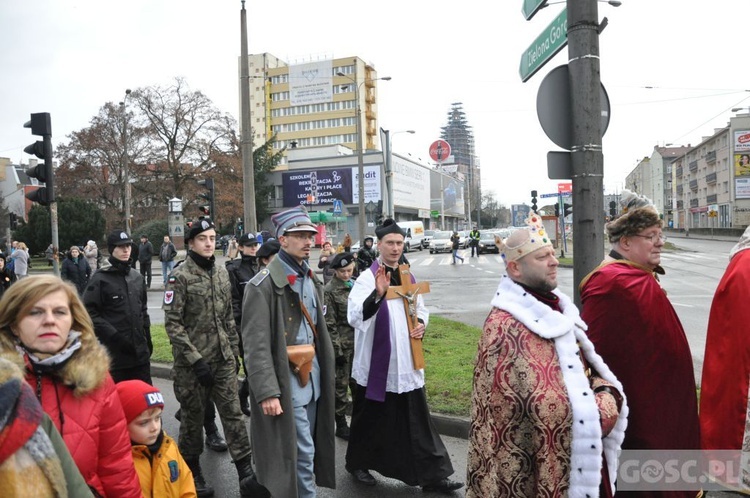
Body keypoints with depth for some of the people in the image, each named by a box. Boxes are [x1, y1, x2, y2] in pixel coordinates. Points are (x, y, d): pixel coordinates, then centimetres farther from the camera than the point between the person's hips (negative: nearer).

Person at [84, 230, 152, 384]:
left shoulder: (137, 277, 12)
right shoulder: (100, 279, -6)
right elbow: (90, 313, -12)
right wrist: (115, 336, -18)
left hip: (140, 353, 5)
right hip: (114, 354, -5)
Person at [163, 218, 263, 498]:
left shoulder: (221, 272, 7)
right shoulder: (180, 276, -10)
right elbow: (172, 323, -14)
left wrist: (234, 351, 12)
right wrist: (196, 359, -18)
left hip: (223, 359, 4)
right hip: (192, 362, -4)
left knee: (233, 413, 1)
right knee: (193, 418, 10)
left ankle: (246, 473, 5)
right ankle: (192, 474, 29)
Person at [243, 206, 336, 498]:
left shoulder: (311, 279, 12)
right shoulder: (264, 284, -15)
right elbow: (256, 345, -18)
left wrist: (325, 372, 16)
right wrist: (267, 392, -22)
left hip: (312, 379, 8)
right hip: (287, 383, -8)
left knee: (310, 448, 17)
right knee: (302, 452, -1)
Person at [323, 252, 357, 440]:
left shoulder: (356, 285, 7)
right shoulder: (330, 290, -11)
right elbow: (329, 324, -12)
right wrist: (337, 350, -13)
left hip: (359, 342, 6)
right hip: (342, 344, -5)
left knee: (358, 382, 13)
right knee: (340, 384, 4)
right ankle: (341, 425, 16)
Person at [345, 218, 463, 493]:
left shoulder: (407, 277, 8)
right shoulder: (367, 278, -13)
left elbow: (421, 309, 21)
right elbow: (355, 316, -27)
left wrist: (421, 323, -1)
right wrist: (378, 294, -43)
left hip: (407, 364, 5)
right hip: (376, 364, -5)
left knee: (417, 423, 9)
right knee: (370, 420, 12)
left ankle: (430, 475, 16)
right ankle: (357, 464, 34)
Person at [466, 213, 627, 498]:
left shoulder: (554, 308, 6)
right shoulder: (507, 328, -23)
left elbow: (590, 367, 10)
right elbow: (549, 408, -26)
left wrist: (608, 397, -9)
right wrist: (601, 410, -13)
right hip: (547, 468, -8)